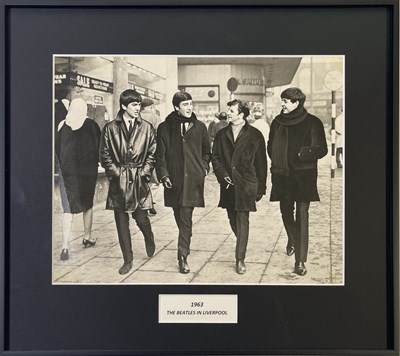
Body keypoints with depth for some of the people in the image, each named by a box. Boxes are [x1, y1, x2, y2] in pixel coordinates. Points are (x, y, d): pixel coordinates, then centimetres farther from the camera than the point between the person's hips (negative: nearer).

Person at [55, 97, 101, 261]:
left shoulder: (62, 126, -2)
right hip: (88, 172, 0)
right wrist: (95, 164, 14)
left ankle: (65, 246, -11)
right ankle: (87, 238, 30)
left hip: (67, 172, 0)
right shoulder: (91, 125, -6)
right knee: (87, 204, 18)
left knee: (68, 209, 0)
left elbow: (57, 149, 5)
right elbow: (99, 147, -1)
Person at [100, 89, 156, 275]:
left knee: (141, 218, 0)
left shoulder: (147, 128, 3)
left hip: (139, 179, 0)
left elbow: (152, 153, 5)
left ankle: (149, 239, 35)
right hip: (119, 181, 1)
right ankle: (127, 260, 17)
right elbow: (104, 155, 4)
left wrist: (144, 172, -4)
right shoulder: (110, 128, 2)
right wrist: (116, 172, -4)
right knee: (121, 221, 5)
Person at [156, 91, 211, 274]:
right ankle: (184, 248, 32)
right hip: (174, 178, 0)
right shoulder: (165, 127, 2)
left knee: (185, 217, -7)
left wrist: (204, 167, 5)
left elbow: (206, 150, 18)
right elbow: (160, 154, 1)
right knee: (180, 216, 10)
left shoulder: (199, 127, 8)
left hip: (193, 178, 0)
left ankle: (183, 256, -3)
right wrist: (163, 174, -8)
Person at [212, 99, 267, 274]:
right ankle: (242, 245, 36)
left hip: (246, 183, -4)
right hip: (228, 183, 4)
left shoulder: (255, 135, -2)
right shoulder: (222, 134, 9)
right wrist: (222, 175, -6)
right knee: (233, 219, 12)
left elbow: (261, 163, 1)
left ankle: (240, 259, -5)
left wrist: (261, 188, 0)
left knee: (242, 219, -8)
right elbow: (215, 157, 11)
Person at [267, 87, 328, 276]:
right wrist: (276, 162, 3)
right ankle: (292, 240, 45)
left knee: (302, 215, -8)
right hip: (282, 176, 4)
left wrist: (306, 153, -23)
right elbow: (271, 146, 19)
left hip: (303, 176, -4)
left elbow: (322, 149, -4)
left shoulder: (312, 122, -4)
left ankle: (300, 260, -3)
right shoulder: (277, 122, 8)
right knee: (286, 212, 14)